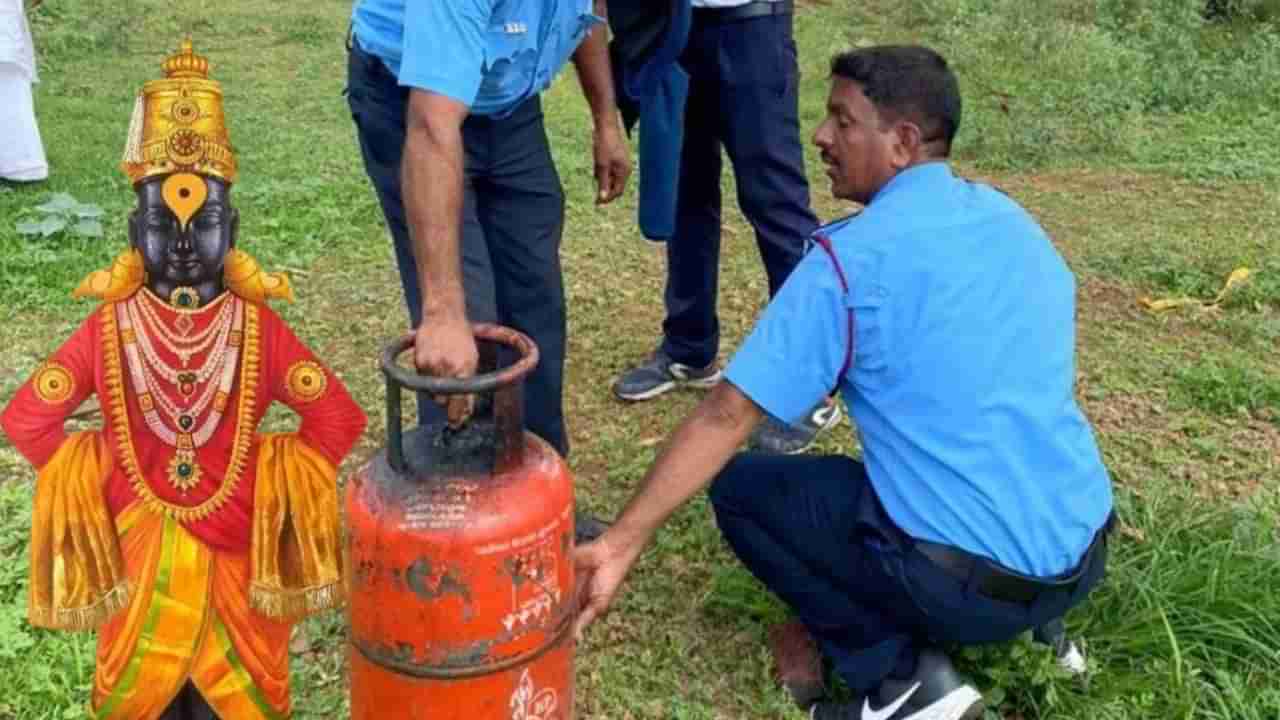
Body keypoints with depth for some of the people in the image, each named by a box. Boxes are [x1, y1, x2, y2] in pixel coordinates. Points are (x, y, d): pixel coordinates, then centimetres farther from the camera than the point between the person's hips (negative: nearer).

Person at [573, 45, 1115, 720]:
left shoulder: (851, 257, -12)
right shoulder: (1013, 219, 10)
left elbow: (725, 416, -13)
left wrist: (619, 544, -6)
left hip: (972, 578, -7)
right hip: (1082, 555, 8)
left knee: (741, 487, 7)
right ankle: (1031, 627, 16)